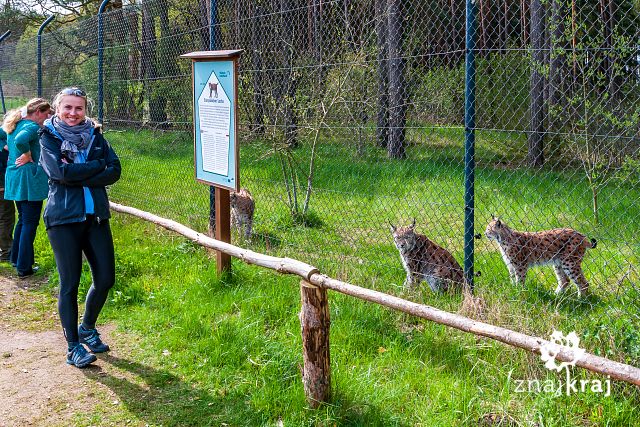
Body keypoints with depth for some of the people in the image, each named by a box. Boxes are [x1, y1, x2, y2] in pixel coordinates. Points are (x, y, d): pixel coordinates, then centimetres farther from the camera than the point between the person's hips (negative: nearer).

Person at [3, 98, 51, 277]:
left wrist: (12, 154, 18)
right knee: (30, 223, -2)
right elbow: (21, 140, -35)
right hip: (30, 180, -9)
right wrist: (28, 156, -19)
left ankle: (16, 258, 31)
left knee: (23, 220, 22)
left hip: (13, 179, 9)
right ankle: (24, 267, 1)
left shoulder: (13, 124, 13)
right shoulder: (33, 127, -15)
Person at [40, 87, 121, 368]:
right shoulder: (49, 138, 0)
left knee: (105, 279, 5)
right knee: (70, 284, 2)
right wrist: (98, 166, -9)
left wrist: (77, 176, -14)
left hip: (96, 216, 4)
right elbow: (61, 172, -17)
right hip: (64, 219, -4)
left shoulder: (95, 135, 9)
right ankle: (73, 346, 14)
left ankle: (87, 328, 31)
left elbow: (115, 171, -4)